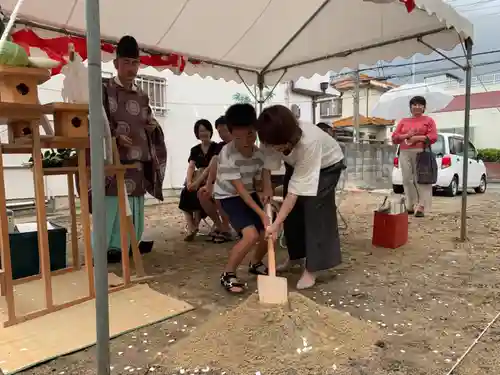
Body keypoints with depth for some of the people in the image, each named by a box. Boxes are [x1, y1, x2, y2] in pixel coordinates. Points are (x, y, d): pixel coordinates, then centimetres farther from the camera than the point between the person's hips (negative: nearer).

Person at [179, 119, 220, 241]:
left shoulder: (216, 147, -3)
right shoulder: (195, 150, 12)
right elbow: (191, 167, -1)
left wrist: (198, 182, -29)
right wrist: (189, 182, -22)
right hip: (197, 180, 5)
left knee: (197, 193, -33)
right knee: (185, 193, -26)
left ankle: (195, 227, -18)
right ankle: (191, 229, -28)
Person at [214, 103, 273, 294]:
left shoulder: (261, 151, -12)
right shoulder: (227, 155, -29)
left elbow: (265, 173, 1)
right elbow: (241, 190, -28)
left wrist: (267, 190, -22)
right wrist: (262, 214, -30)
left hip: (250, 193, 6)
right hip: (229, 196, -6)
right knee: (251, 235, -24)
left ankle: (255, 263, 30)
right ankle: (227, 274, -3)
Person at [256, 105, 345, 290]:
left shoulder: (309, 142, -44)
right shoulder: (274, 139, -30)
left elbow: (297, 188, -43)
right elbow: (269, 166, -19)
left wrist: (276, 224, -43)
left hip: (327, 165, -5)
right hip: (297, 164, 6)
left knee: (314, 210, -16)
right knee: (291, 209, 3)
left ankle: (311, 269, -5)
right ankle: (296, 256, 23)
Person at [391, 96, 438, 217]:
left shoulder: (428, 120, 12)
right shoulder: (403, 121, 20)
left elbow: (433, 137, -1)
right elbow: (394, 138, 11)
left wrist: (417, 138, -11)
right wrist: (407, 135, -7)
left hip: (421, 153, -3)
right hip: (405, 154, 3)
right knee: (407, 180, 0)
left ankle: (421, 207, -11)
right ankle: (411, 205, 8)